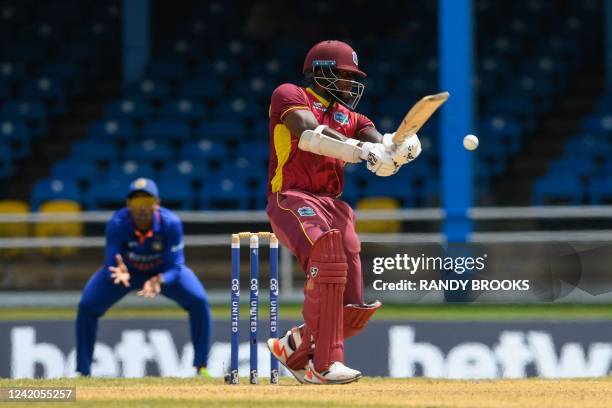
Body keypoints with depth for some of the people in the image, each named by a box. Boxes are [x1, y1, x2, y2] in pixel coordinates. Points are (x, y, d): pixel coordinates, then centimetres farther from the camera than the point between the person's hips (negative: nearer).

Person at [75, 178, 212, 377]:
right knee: (87, 306, -18)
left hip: (163, 272, 0)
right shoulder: (117, 224, -32)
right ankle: (83, 373, -3)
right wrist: (119, 275, -56)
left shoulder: (171, 223, -32)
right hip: (126, 269, 0)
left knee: (199, 302, -22)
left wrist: (159, 281, -51)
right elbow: (111, 266, -31)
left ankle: (201, 367, -6)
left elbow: (175, 268, -29)